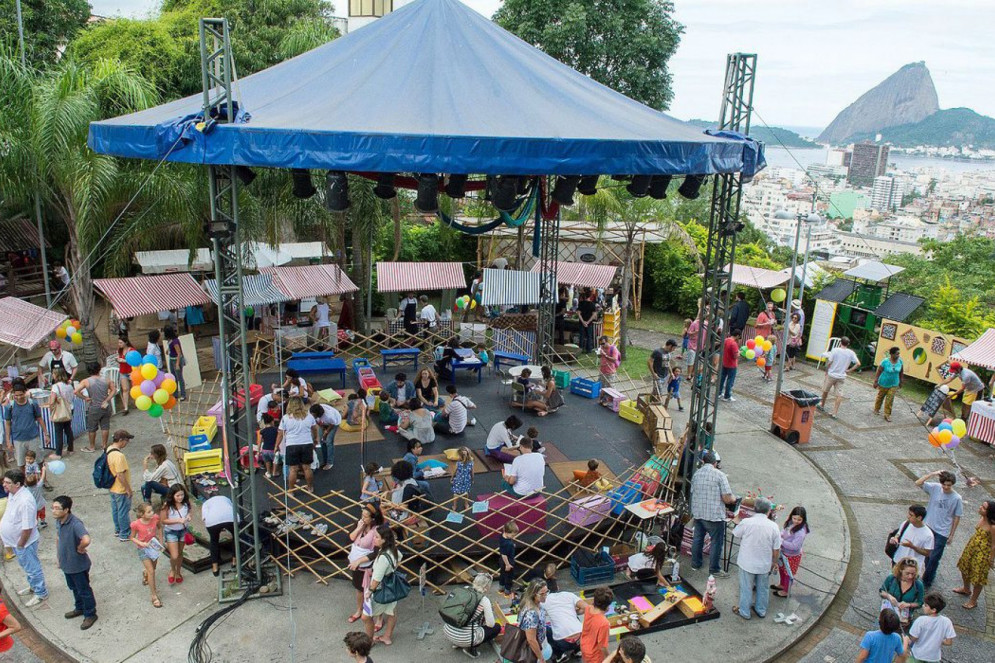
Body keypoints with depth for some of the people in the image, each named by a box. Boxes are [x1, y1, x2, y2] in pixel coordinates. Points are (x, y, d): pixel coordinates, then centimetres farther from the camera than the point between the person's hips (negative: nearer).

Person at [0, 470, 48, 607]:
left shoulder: (25, 501, -35)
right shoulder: (12, 494, -5)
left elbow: (27, 528, -29)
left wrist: (20, 545, -18)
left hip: (24, 542, -9)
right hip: (15, 540, 9)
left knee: (32, 568, 10)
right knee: (25, 565, 27)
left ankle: (41, 593, 28)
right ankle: (33, 586, 48)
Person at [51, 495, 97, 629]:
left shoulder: (75, 524, -33)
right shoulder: (58, 521, -5)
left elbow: (86, 540, -48)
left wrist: (80, 549, -28)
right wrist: (58, 555, 13)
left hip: (78, 565, -8)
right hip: (66, 563, 8)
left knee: (84, 590, 11)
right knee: (74, 588, 27)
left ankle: (90, 614, 28)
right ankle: (80, 609, 48)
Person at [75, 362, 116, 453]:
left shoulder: (86, 381, -11)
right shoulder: (106, 380, -3)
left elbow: (76, 391, -20)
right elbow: (114, 390, 4)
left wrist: (84, 398, -7)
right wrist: (107, 400, 3)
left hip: (93, 408, -3)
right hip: (105, 407, 3)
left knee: (92, 428, 12)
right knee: (105, 426, 13)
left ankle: (92, 447, 23)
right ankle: (104, 445, 22)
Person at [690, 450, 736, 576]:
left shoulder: (696, 474, 4)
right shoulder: (719, 475, -13)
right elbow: (727, 499, -15)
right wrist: (734, 499, 6)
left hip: (697, 513, 6)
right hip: (714, 515, -6)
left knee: (697, 538, 19)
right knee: (717, 541, 8)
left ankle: (695, 563, 33)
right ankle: (714, 569, 16)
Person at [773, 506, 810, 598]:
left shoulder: (801, 531, -33)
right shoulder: (790, 523, -10)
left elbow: (794, 546, -34)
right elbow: (784, 531, 8)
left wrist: (781, 541, -30)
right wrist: (780, 535, -13)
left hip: (792, 556, -8)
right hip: (784, 552, 8)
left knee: (788, 573, 14)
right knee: (782, 569, 28)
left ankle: (786, 592, 35)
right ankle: (782, 585, 53)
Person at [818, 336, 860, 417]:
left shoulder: (835, 350, -12)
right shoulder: (851, 353, -4)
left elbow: (829, 363, -13)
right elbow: (858, 364, -9)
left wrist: (826, 371, 2)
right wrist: (849, 370, 0)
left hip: (831, 374, -2)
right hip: (842, 376, 2)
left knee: (825, 391, 19)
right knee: (839, 395, 6)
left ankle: (822, 405, 35)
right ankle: (835, 413, 4)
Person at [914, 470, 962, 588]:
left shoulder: (957, 498, -13)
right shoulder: (935, 488, -9)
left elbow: (957, 517, -5)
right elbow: (918, 483, -17)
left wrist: (951, 534, -1)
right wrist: (932, 474, -24)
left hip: (942, 532, -3)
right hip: (928, 527, 3)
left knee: (934, 558, 2)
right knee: (928, 555, 19)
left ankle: (926, 581, 17)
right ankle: (929, 575, 40)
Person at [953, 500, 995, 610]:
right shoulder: (982, 519, -9)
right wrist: (968, 542, 17)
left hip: (982, 553, -9)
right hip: (972, 547, 9)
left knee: (978, 578, 10)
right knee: (964, 567, 27)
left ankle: (973, 601, 31)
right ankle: (966, 589, 54)